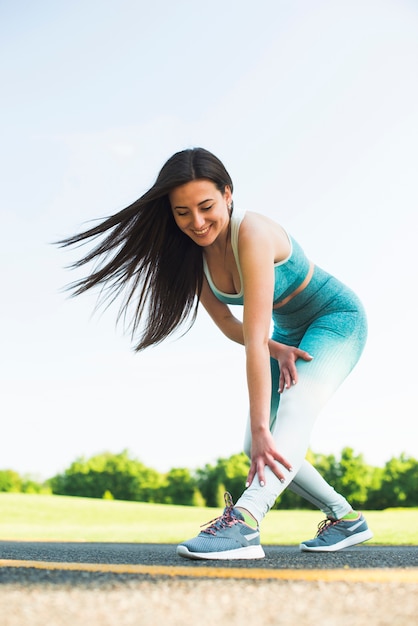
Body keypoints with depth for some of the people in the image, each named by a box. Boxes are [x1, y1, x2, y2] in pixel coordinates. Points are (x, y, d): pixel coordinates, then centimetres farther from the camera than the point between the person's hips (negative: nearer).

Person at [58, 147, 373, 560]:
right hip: (288, 335, 8)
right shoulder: (193, 254, -12)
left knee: (296, 406, -35)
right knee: (258, 448, 3)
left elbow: (254, 337, -39)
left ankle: (242, 523, -51)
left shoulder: (252, 234, -34)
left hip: (336, 318, -8)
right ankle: (346, 520, 17)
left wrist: (261, 428, -40)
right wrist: (277, 349, -23)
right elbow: (228, 325, -4)